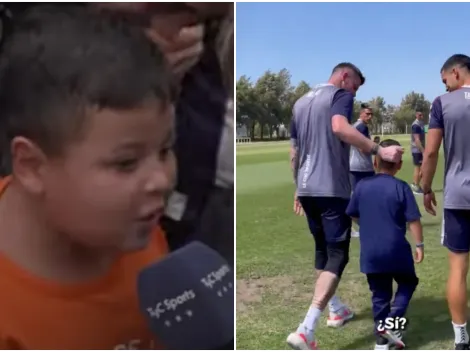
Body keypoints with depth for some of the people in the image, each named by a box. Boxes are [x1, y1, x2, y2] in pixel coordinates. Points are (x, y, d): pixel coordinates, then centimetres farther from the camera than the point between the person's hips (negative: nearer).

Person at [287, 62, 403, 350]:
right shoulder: (341, 95, -3)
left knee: (323, 250, 21)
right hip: (331, 189, -8)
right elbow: (339, 127, -26)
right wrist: (379, 150, -30)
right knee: (337, 256, -6)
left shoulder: (301, 102, 19)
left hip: (306, 189, 8)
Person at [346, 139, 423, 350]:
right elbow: (413, 220, -10)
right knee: (408, 283, 19)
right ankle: (392, 321, 2)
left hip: (370, 252, 3)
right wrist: (419, 244, 1)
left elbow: (353, 215, 10)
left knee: (380, 294, 13)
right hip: (396, 250, -3)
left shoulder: (361, 186, 1)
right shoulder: (401, 188, -9)